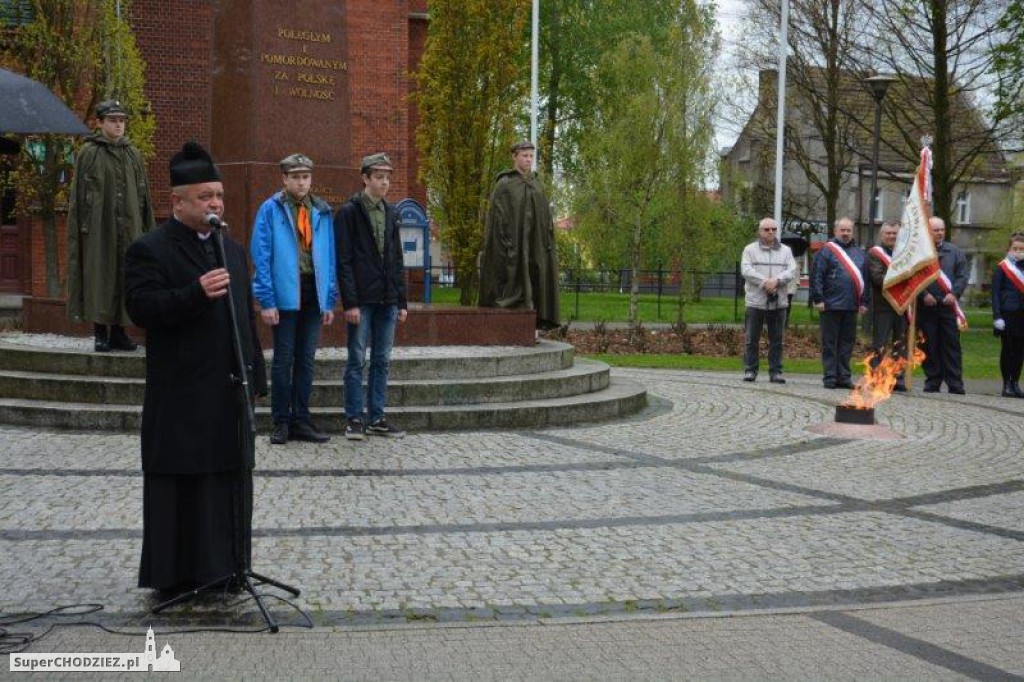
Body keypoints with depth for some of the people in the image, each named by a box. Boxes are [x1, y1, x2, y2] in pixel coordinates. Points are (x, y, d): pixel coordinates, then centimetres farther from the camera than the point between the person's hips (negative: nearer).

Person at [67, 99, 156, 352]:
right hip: (99, 228, -4)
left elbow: (143, 194, 12)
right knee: (99, 276, -2)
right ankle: (99, 333, 4)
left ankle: (118, 331, 12)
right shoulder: (89, 152, -1)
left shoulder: (132, 154, 11)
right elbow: (79, 194, -2)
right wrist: (84, 226, -9)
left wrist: (147, 228, 8)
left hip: (128, 227, 4)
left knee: (124, 276, 4)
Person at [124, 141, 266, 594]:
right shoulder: (150, 250, -5)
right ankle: (175, 574, 8)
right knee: (181, 484, -1)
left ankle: (225, 567, 19)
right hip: (180, 395, -6)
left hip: (229, 390, 7)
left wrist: (256, 374, 14)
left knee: (230, 480, 9)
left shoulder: (233, 250, 16)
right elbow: (140, 307, -17)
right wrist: (195, 293, -29)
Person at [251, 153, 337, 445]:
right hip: (284, 295, -4)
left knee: (306, 361, 9)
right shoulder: (270, 210, -4)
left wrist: (330, 300, 6)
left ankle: (300, 421, 16)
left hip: (313, 295, 4)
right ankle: (281, 422, 10)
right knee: (283, 360, 2)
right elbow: (260, 256, -7)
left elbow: (330, 258, 11)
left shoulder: (322, 212, 9)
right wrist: (266, 300, -13)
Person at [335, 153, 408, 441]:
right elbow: (343, 261, -8)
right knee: (357, 360, 0)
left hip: (387, 301, 5)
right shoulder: (349, 212, -4)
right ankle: (354, 419, 7)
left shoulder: (391, 213, 14)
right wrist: (350, 302, -14)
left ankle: (377, 418, 14)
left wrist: (402, 302, 11)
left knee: (382, 361, 8)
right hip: (362, 300, -5)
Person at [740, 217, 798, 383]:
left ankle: (776, 372, 8)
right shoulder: (750, 249, 6)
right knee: (752, 339, 1)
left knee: (777, 340, 3)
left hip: (779, 302, 2)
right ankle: (750, 370, 7)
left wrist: (777, 280, -17)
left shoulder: (785, 251, 13)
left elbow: (792, 271, 0)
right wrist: (764, 282, -18)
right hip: (755, 301, -2)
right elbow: (746, 270, -8)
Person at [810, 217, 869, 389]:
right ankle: (830, 377, 5)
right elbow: (816, 276, -7)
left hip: (851, 307, 5)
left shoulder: (859, 253, 15)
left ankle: (844, 377, 14)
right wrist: (818, 299, -12)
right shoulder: (826, 251, -2)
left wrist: (864, 301, 10)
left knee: (847, 342, 8)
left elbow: (865, 278, 16)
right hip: (831, 305, -5)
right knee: (829, 343, 1)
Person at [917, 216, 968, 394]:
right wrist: (924, 294, -13)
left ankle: (955, 384, 1)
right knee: (929, 346, 3)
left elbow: (962, 276, 7)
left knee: (952, 344, 0)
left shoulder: (955, 252, 12)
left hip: (949, 305, 2)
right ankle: (932, 382, 11)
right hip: (926, 306, -1)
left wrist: (954, 293, -8)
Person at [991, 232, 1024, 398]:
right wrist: (997, 317, -12)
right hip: (1007, 315, -4)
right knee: (1007, 350, 0)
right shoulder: (1002, 268, -1)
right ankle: (1006, 385, 5)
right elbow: (995, 293, -4)